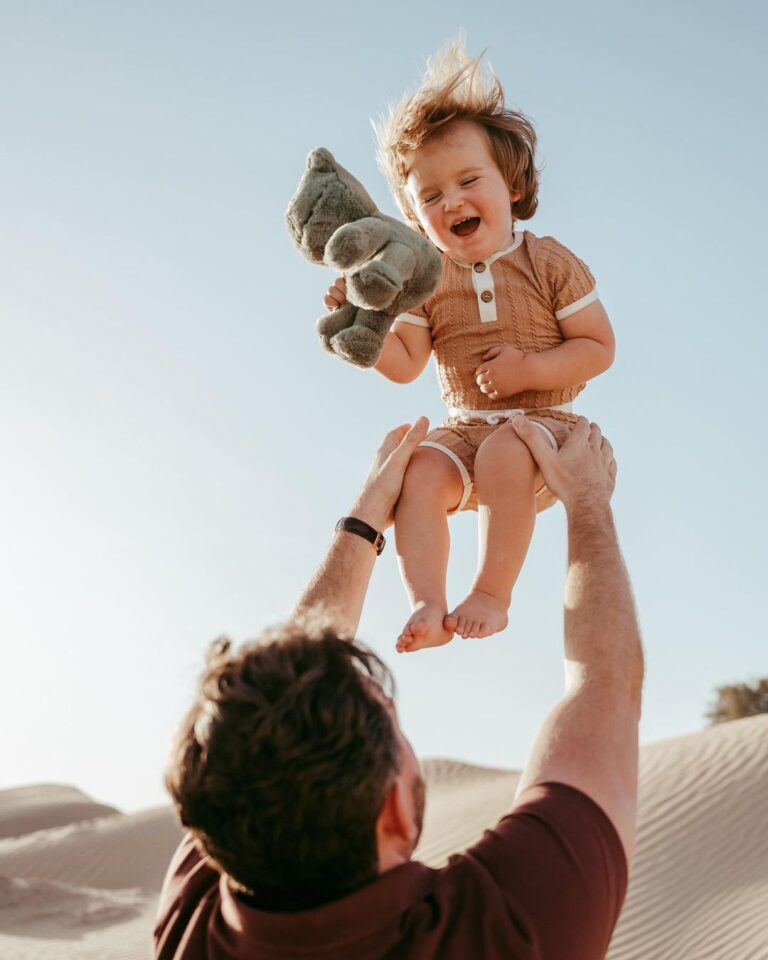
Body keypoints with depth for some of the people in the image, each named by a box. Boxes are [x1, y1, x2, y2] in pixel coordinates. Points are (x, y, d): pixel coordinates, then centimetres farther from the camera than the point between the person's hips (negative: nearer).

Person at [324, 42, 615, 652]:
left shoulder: (550, 264, -2)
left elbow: (599, 348, -3)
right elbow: (406, 364, 0)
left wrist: (529, 370, -17)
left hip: (543, 423, -3)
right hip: (464, 429, 3)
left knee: (504, 456, -35)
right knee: (418, 472, -26)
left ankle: (493, 595, -24)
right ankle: (427, 606, -29)